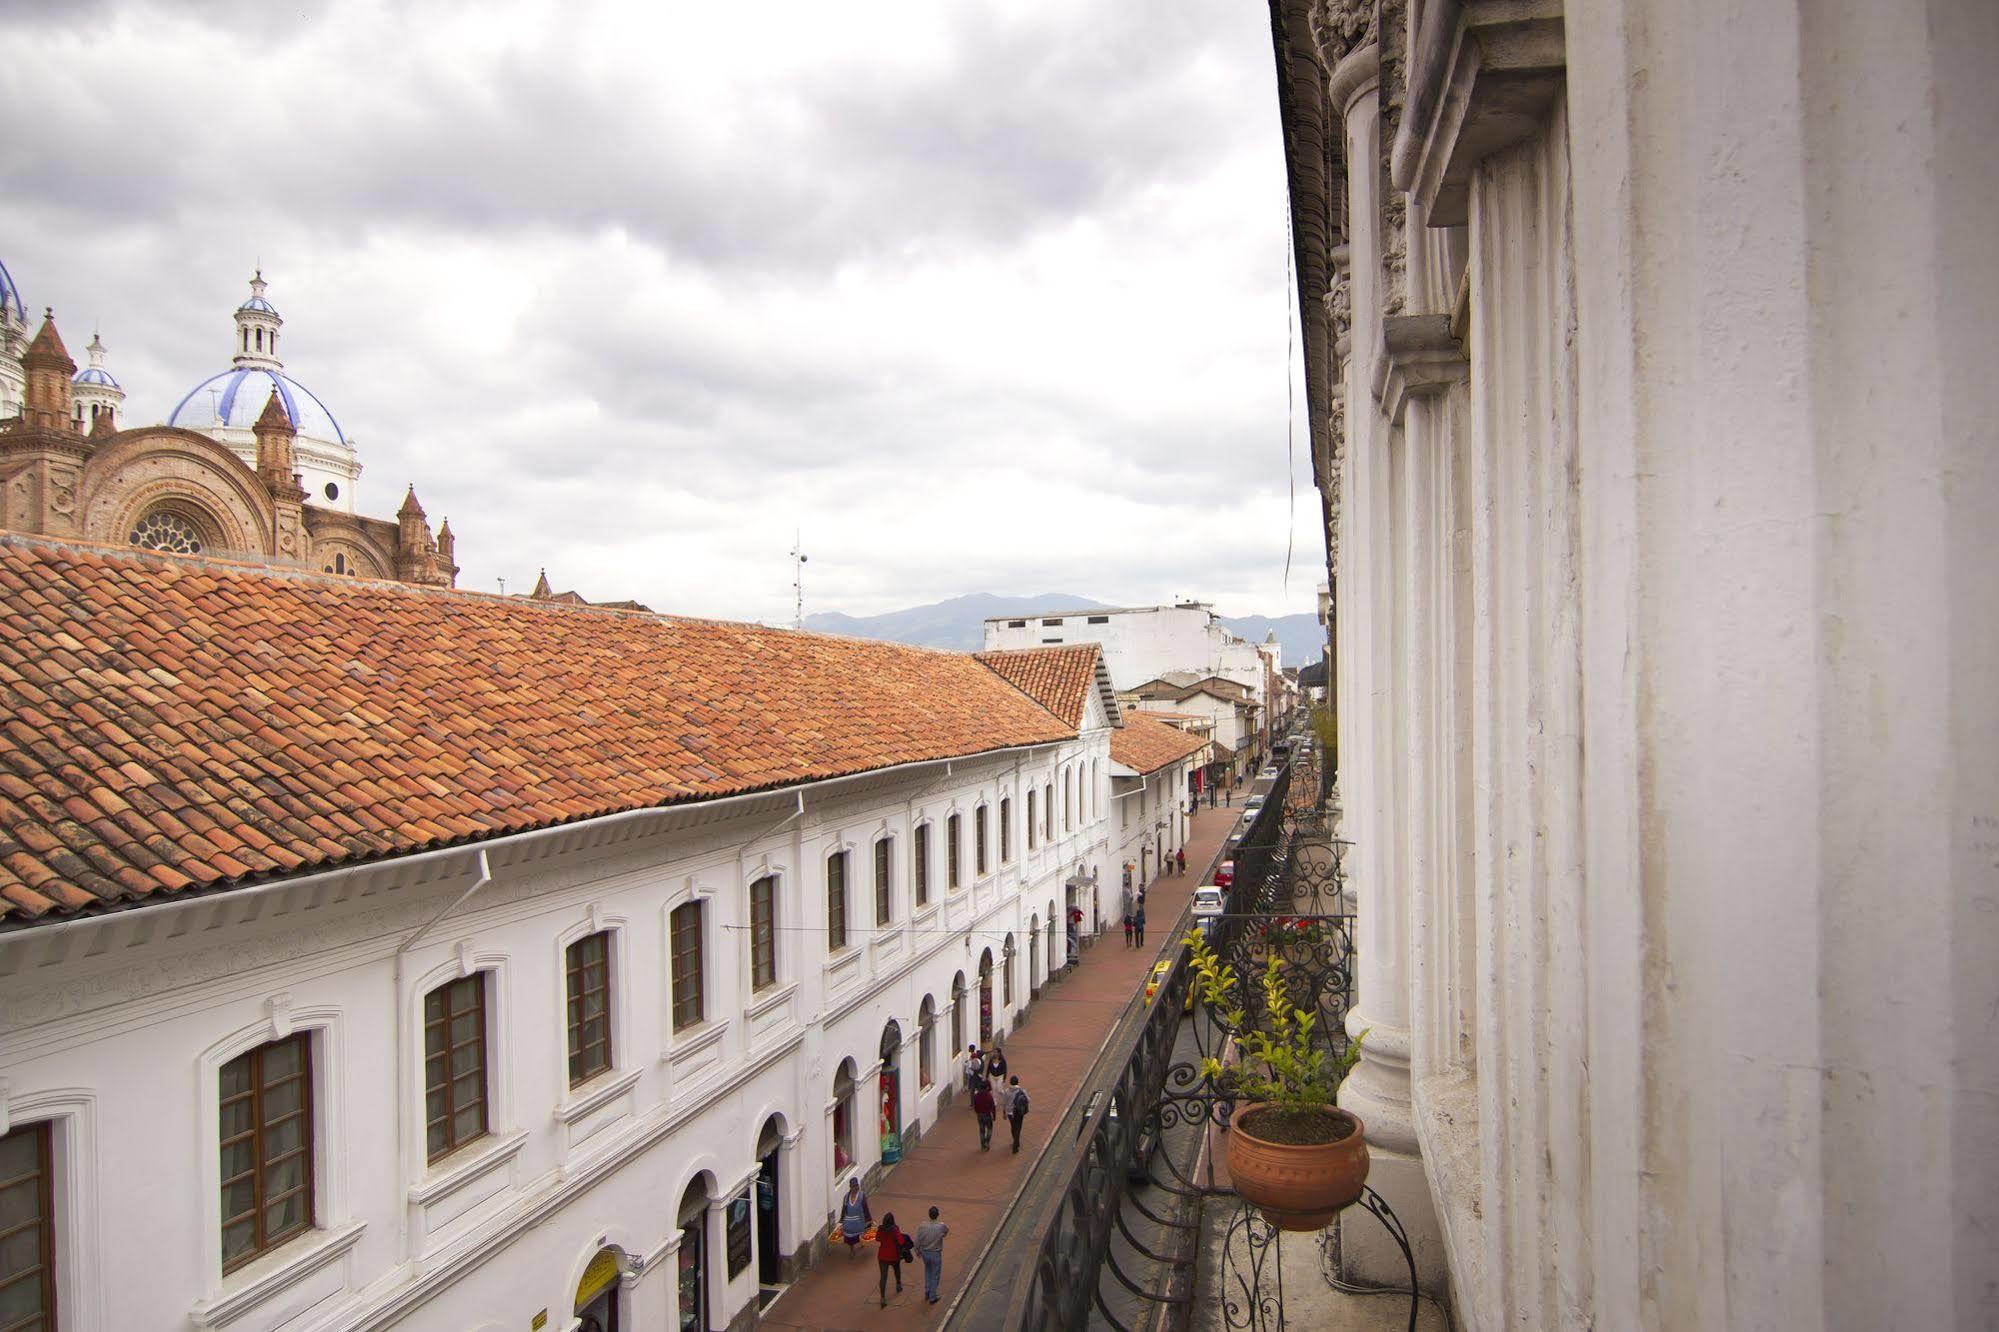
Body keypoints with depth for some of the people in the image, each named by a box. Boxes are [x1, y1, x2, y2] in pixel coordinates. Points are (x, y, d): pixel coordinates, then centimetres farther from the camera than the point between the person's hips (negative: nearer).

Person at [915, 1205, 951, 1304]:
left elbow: (917, 1241, -10)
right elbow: (947, 1230, 5)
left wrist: (918, 1252, 7)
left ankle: (927, 1293, 32)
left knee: (928, 1272, 27)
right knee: (935, 1276, 14)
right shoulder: (941, 1226, -19)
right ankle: (932, 1297, 21)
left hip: (925, 1253, 3)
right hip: (936, 1254, -3)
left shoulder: (922, 1226, -15)